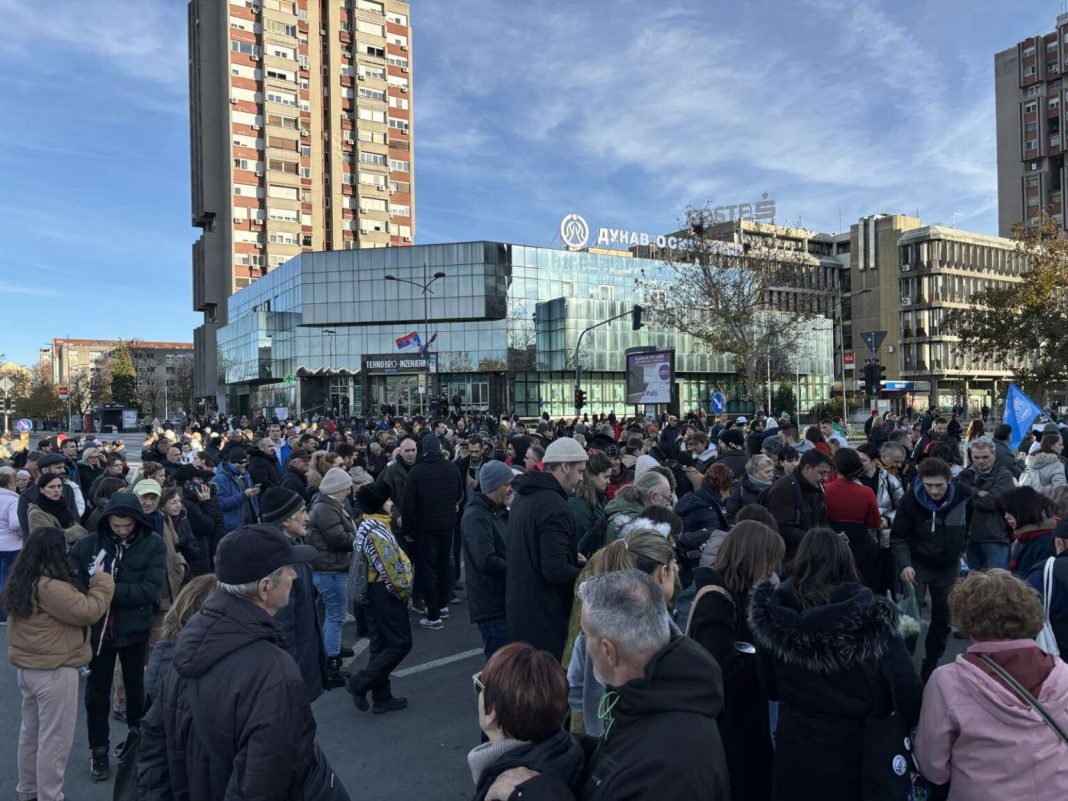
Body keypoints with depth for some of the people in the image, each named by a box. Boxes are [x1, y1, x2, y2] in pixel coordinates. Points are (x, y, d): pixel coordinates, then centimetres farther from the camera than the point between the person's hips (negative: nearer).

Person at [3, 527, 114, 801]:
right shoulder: (50, 587, -27)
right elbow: (89, 611, -22)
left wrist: (87, 582, -2)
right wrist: (101, 580, -12)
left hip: (26, 668, 10)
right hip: (54, 672, -10)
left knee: (31, 732, 24)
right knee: (55, 739, 4)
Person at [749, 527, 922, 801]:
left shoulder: (775, 610, -9)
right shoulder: (871, 614, -13)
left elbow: (767, 686, -1)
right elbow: (904, 683, -17)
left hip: (795, 738, 0)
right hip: (852, 740, 0)